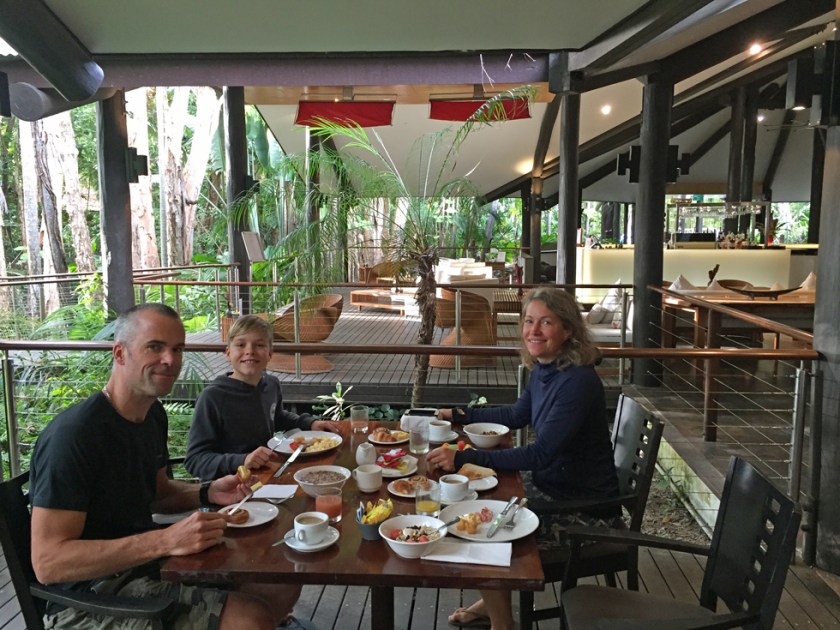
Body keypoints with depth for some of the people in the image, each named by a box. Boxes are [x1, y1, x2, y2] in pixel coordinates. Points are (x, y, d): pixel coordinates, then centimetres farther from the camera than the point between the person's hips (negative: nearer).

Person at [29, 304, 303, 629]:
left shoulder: (153, 414, 4)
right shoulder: (73, 434, -24)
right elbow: (47, 562, -26)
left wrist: (208, 494, -3)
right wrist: (167, 540, -33)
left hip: (146, 561, 9)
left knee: (283, 587, 6)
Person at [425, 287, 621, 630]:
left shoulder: (578, 381, -26)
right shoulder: (543, 369, 1)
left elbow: (540, 454, -31)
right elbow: (517, 415, 19)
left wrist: (464, 457, -33)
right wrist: (458, 414, 17)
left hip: (583, 506, -9)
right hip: (551, 484, 9)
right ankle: (493, 601, 29)